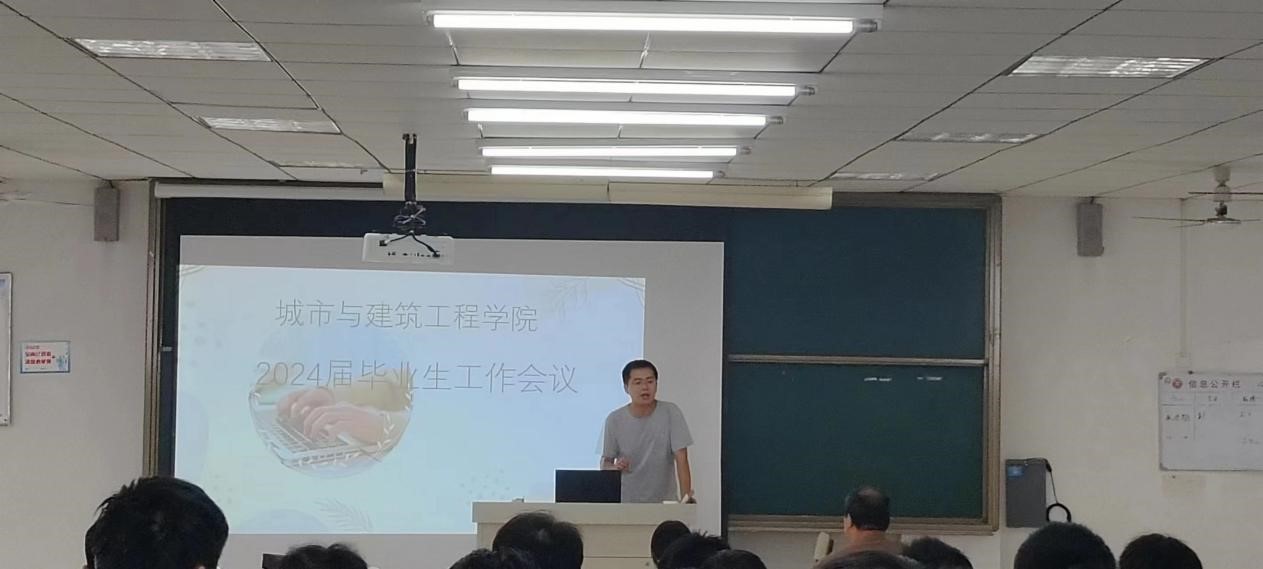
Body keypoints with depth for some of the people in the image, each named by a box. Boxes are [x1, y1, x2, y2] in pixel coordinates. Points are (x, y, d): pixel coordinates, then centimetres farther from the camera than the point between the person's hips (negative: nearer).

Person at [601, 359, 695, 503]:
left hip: (664, 502, -1)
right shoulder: (614, 420, -2)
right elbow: (604, 464, 4)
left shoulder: (671, 413, -6)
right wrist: (615, 467, -19)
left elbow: (681, 459, -10)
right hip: (625, 502, 1)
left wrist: (685, 498, -22)